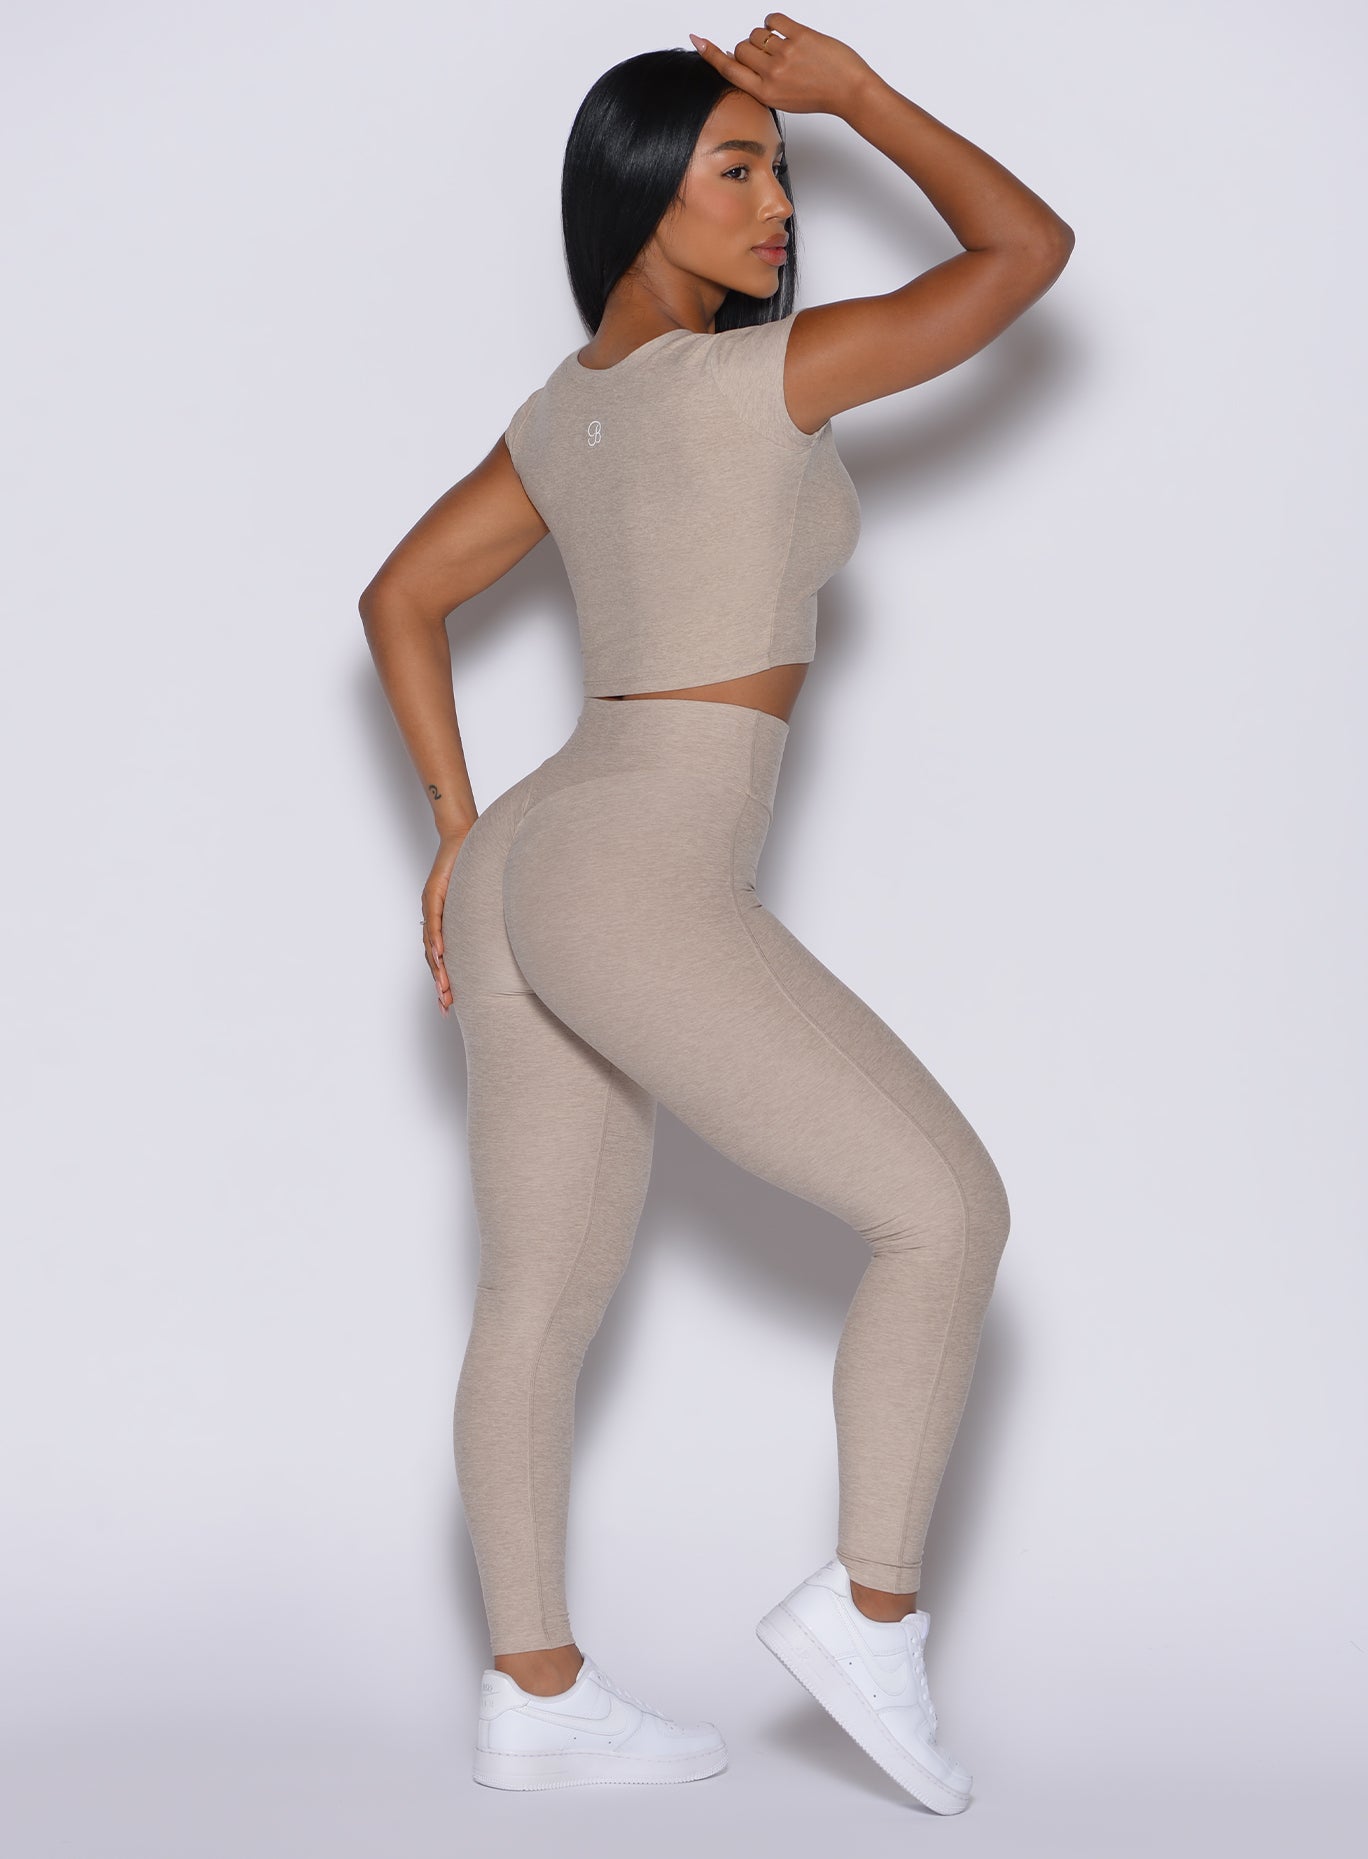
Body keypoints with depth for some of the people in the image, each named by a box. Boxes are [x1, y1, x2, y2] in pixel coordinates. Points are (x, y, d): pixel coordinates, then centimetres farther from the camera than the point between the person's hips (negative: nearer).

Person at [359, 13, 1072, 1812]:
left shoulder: (567, 410, 15)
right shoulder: (759, 374, -11)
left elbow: (399, 597, 21)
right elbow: (1031, 249, -5)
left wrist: (458, 831, 21)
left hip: (529, 884, 10)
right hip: (643, 890, -10)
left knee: (545, 1301, 14)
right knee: (949, 1207, -3)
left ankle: (537, 1697, 22)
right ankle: (872, 1609, 2)